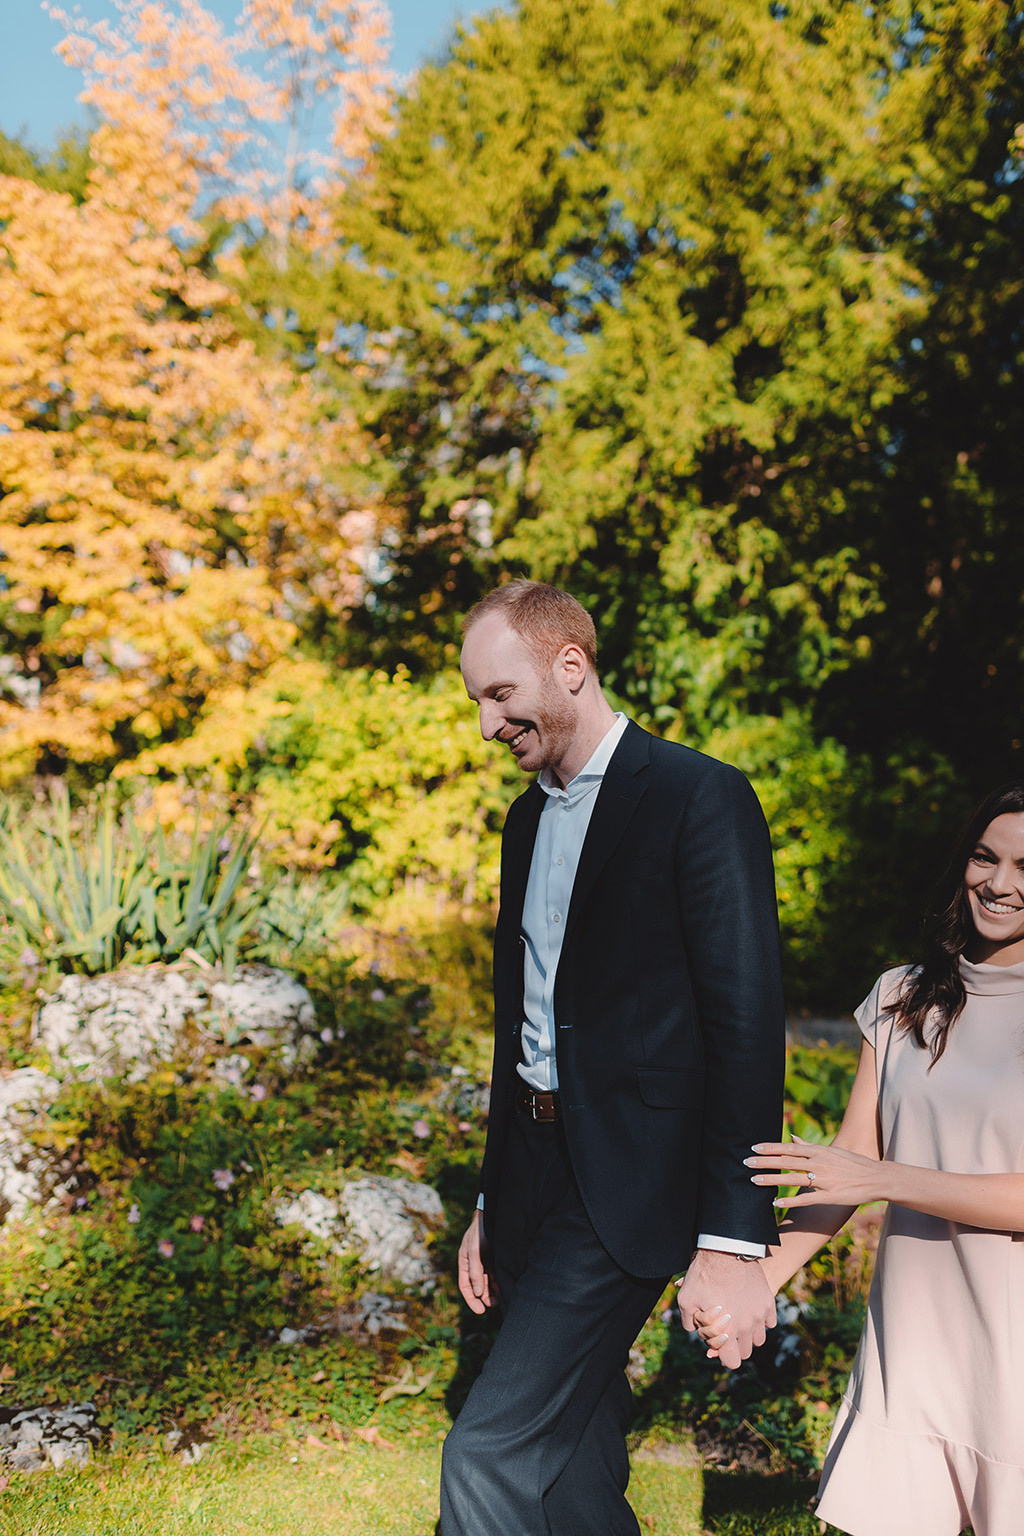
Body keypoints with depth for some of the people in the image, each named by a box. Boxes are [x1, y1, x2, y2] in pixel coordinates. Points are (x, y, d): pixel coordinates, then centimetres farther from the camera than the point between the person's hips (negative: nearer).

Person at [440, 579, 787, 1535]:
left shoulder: (699, 796, -11)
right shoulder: (527, 819, 14)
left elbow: (747, 1023, -15)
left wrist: (734, 1239, -18)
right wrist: (492, 1202, 20)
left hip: (627, 1181, -8)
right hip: (537, 1172, 8)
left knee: (489, 1454, -10)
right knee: (577, 1456, 16)